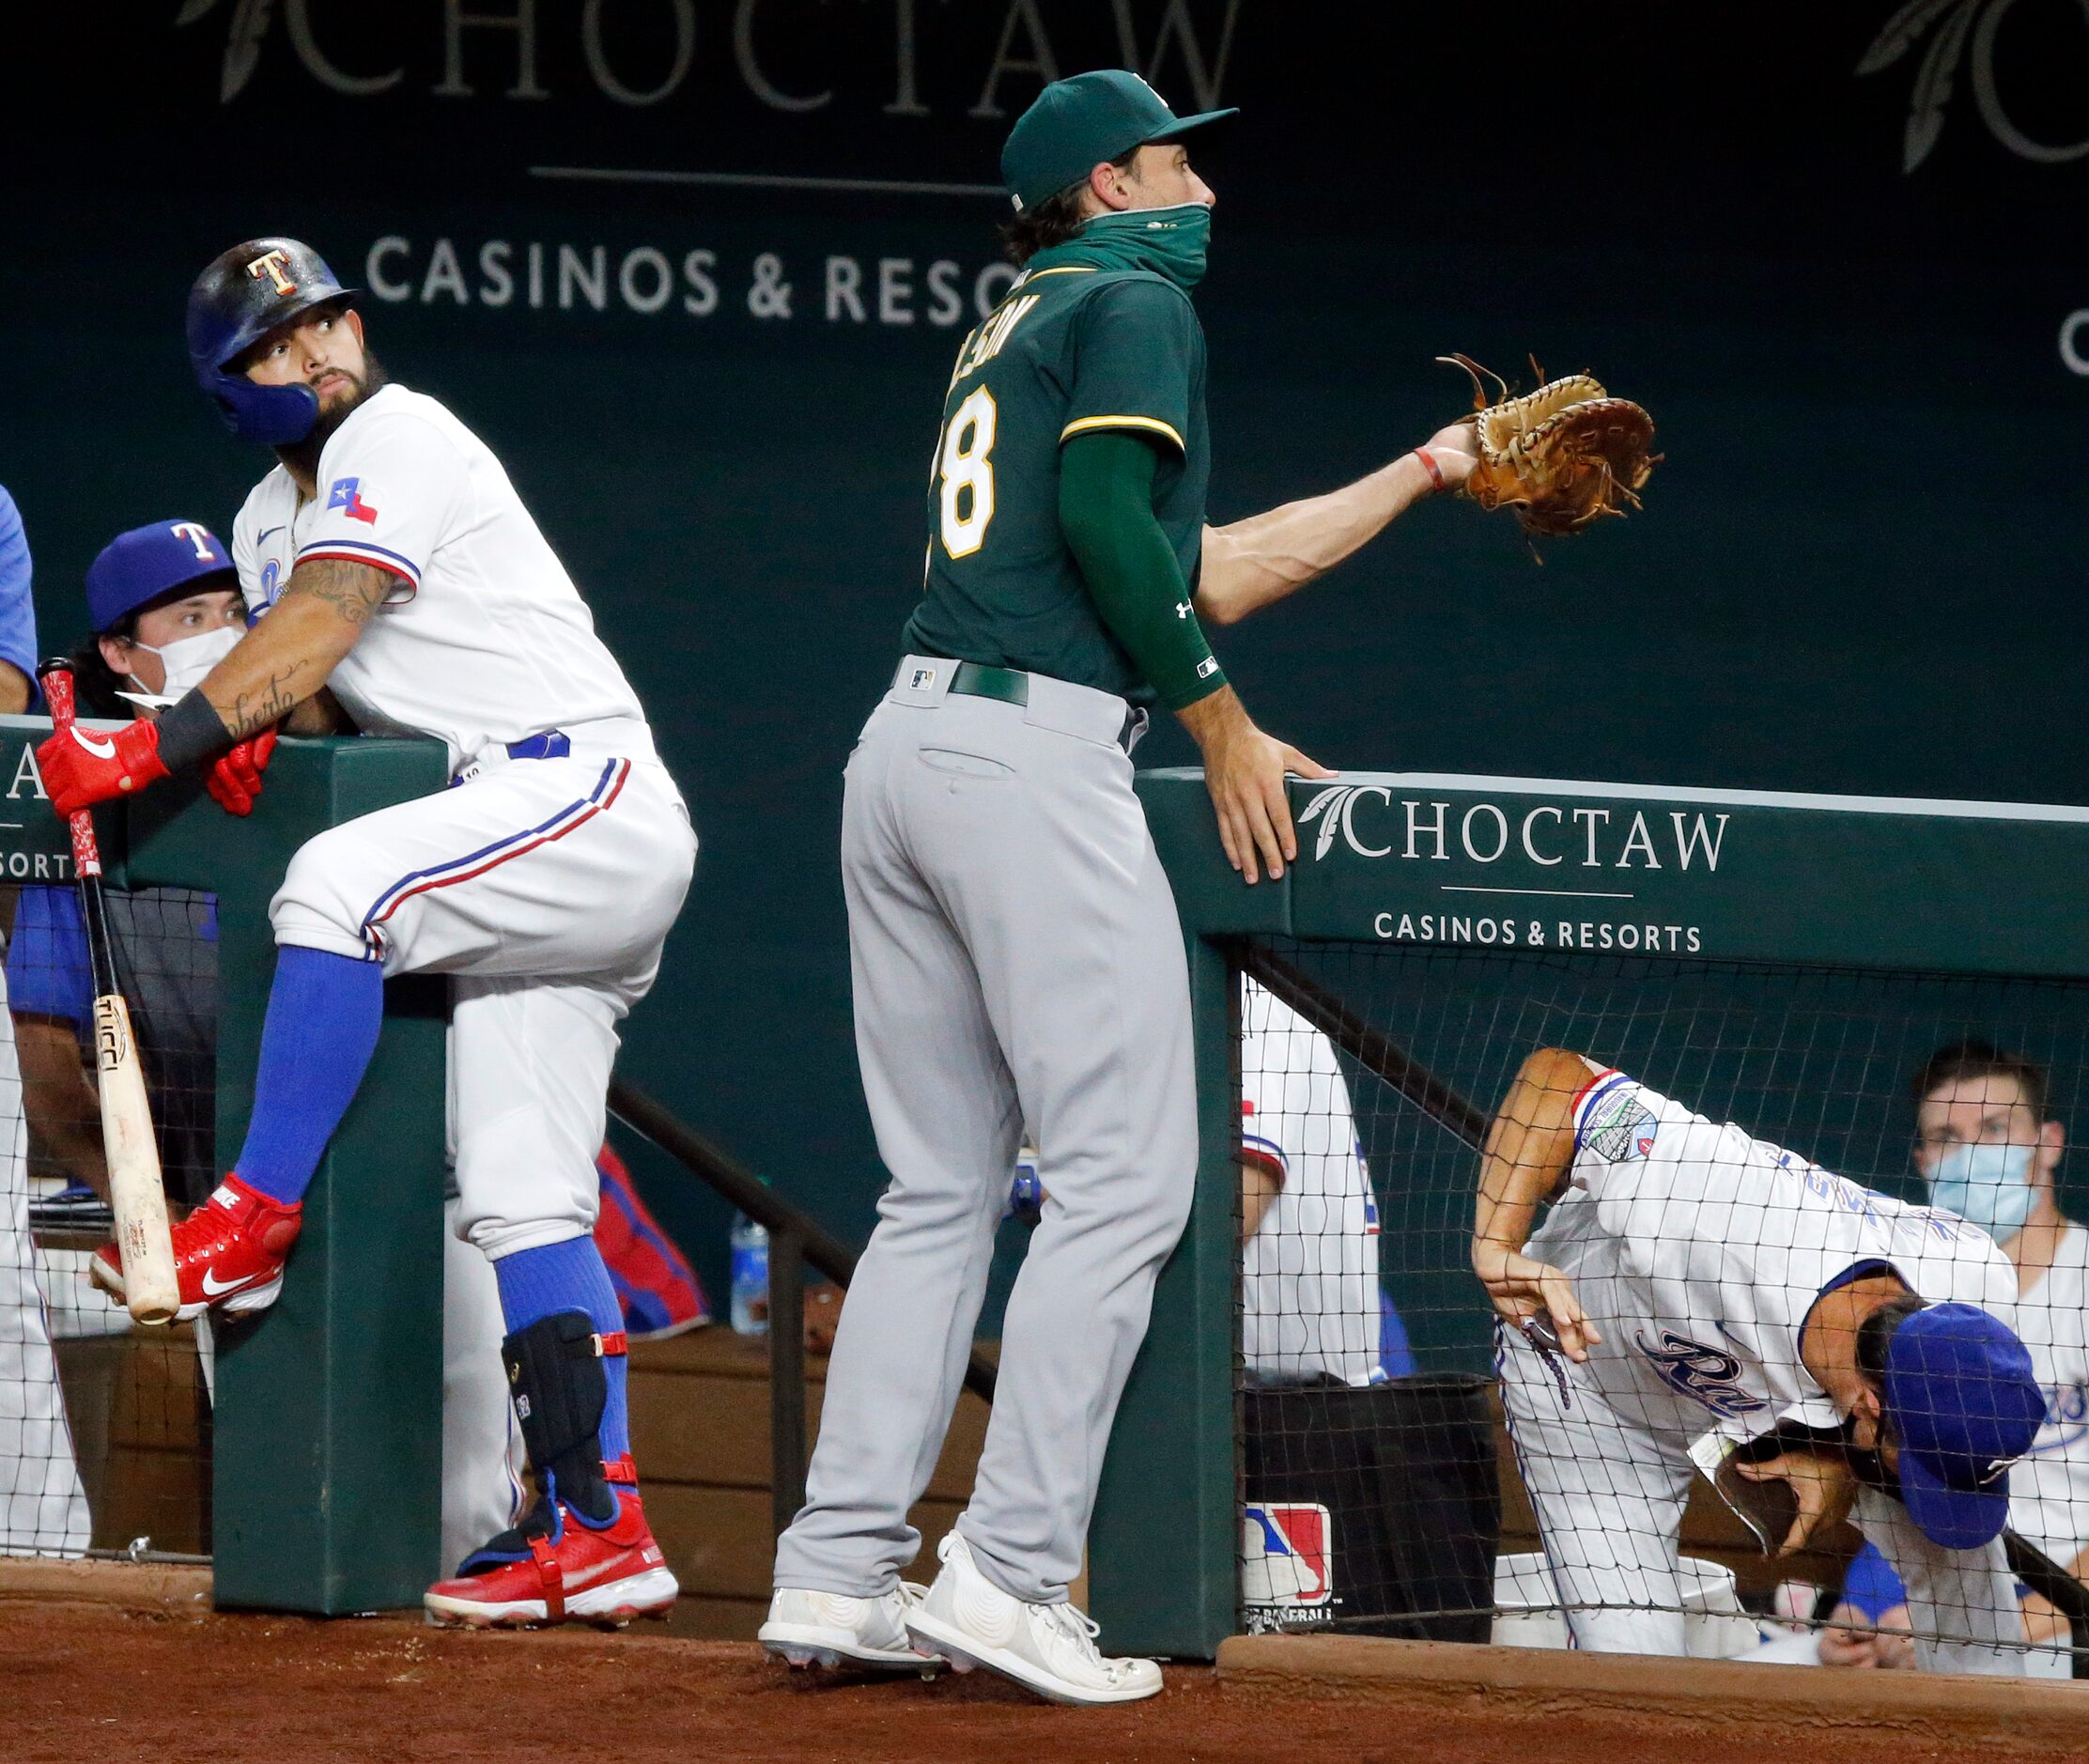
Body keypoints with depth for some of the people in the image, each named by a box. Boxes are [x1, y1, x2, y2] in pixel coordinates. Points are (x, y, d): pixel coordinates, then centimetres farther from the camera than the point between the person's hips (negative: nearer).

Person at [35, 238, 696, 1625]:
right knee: (523, 1201, 2)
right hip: (538, 870, 9)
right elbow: (307, 677, 15)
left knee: (338, 882, -32)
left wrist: (144, 754, -27)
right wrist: (245, 733, -9)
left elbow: (317, 633, -20)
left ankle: (255, 1222, -27)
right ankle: (598, 1529, -1)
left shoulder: (400, 440, -9)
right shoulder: (271, 521, 19)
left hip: (598, 797, -9)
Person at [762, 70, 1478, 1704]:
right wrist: (1223, 729, -7)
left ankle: (839, 1575, 4)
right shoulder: (1137, 302, 1)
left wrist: (1423, 473, 34)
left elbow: (1196, 570, 27)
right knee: (1124, 1178, -7)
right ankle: (1010, 1572, -14)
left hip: (904, 744, 9)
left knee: (940, 1188, 11)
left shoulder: (1018, 327, 27)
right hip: (1036, 755, -9)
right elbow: (1109, 520, -15)